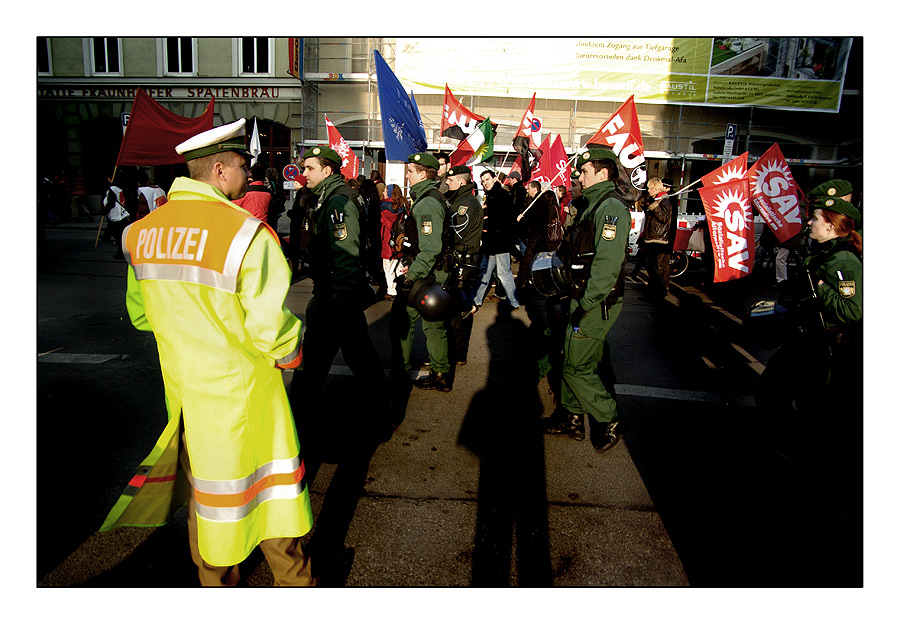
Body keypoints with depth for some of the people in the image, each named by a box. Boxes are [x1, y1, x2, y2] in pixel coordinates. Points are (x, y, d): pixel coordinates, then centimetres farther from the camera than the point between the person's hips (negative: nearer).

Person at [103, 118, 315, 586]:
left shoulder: (142, 231, 1)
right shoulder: (247, 233, -21)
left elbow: (139, 314, 12)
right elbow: (269, 328, -25)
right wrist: (291, 351, -4)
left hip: (182, 388, 6)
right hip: (240, 391, -6)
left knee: (204, 493, 22)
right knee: (271, 492, 13)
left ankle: (215, 582, 42)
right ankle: (292, 582, 32)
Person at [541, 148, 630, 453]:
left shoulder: (611, 208, -17)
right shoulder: (596, 204, 17)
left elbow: (607, 264, -26)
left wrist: (586, 305, -24)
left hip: (597, 304, -10)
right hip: (585, 299, 10)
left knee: (577, 367, -4)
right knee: (574, 360, 15)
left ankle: (609, 423, 12)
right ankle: (573, 417, 28)